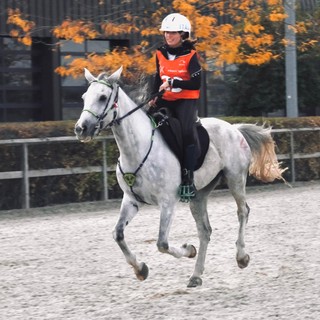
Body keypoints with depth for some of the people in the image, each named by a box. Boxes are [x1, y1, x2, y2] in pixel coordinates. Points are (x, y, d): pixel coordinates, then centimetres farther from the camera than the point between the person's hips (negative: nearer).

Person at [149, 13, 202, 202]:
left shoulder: (190, 55, -9)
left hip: (187, 101, -6)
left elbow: (196, 84, -16)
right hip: (166, 101, 6)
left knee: (187, 133, -27)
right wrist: (154, 97, 6)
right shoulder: (161, 54, 7)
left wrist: (172, 83, -24)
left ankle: (188, 181, -24)